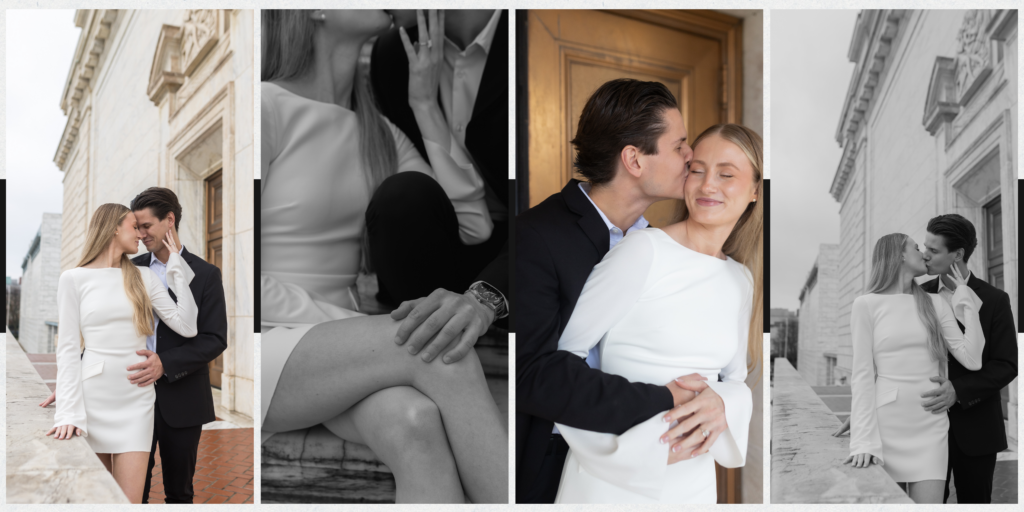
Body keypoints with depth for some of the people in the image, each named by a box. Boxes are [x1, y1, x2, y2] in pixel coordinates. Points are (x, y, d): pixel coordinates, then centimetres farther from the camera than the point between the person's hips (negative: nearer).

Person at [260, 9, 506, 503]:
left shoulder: (376, 130, 13)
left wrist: (425, 103, 1)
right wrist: (362, 329, -22)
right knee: (440, 354, -30)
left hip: (340, 359, 5)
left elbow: (473, 226, 4)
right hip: (269, 351, -5)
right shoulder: (269, 106, -8)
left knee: (412, 421, -30)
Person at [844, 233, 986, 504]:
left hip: (930, 427, 2)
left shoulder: (935, 304, 9)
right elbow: (863, 374, -6)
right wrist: (864, 440, -14)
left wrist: (965, 297, 3)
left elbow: (972, 360, -2)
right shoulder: (866, 304, -1)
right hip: (886, 425, -2)